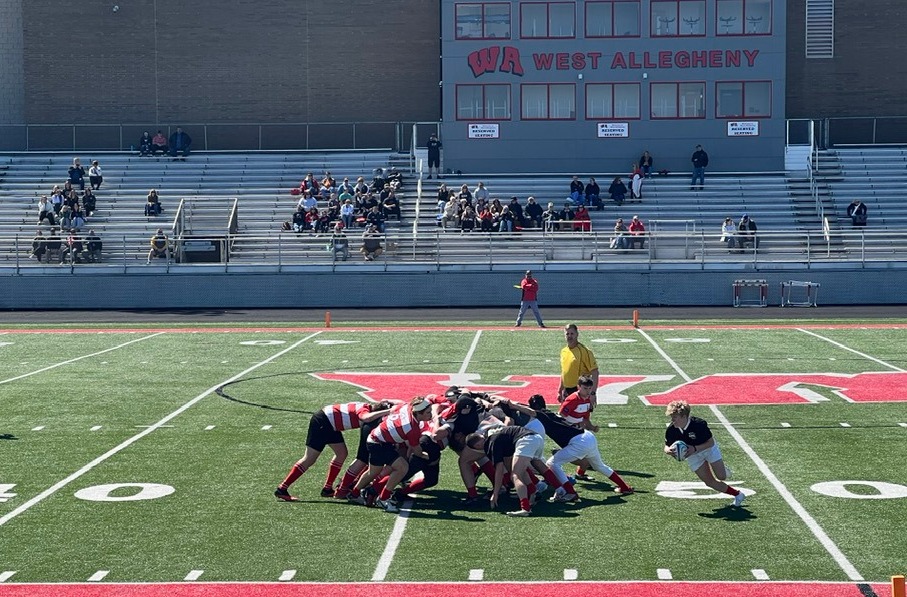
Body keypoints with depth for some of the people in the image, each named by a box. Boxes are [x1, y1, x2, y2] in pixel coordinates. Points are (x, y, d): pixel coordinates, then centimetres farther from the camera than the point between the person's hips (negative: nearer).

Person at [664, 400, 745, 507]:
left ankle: (722, 467, 33)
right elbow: (667, 446, -10)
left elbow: (711, 442, -25)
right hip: (692, 456, 3)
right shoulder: (671, 430, -25)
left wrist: (695, 448, -39)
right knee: (710, 482, -3)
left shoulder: (699, 424, -35)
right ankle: (737, 494, 16)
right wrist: (668, 450, -35)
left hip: (708, 448, -3)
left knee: (722, 477, -5)